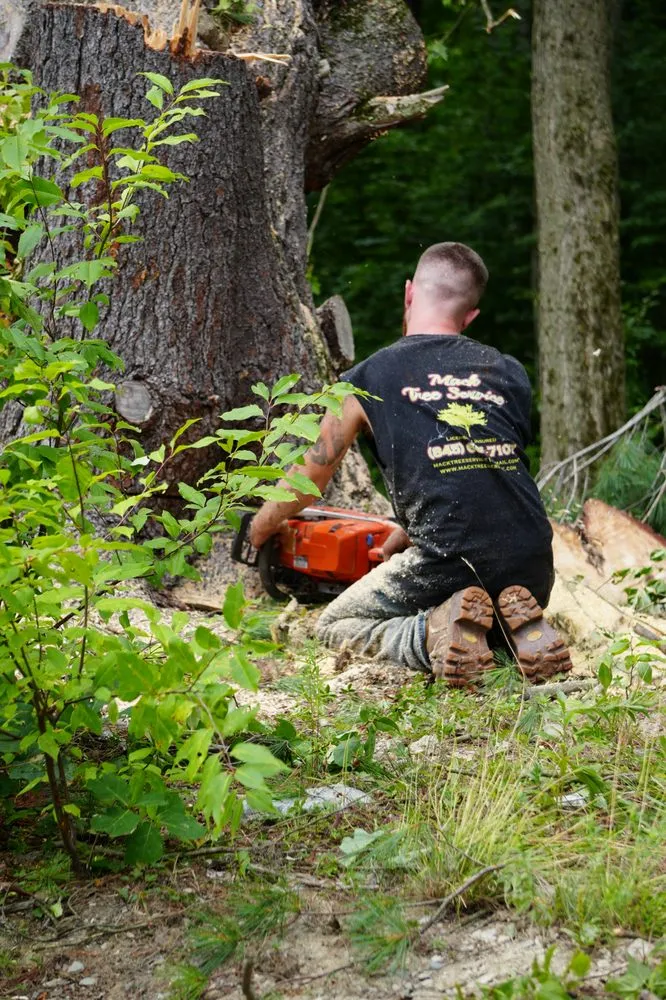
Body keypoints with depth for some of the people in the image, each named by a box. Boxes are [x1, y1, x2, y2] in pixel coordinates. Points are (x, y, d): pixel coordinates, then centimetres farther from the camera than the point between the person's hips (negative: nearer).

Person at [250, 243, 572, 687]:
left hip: (448, 562, -4)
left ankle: (434, 633, -8)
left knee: (336, 625, 21)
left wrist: (261, 527, 41)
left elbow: (312, 474, 21)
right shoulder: (509, 372, 16)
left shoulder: (367, 379, 7)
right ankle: (520, 623, 2)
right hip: (532, 568, 4)